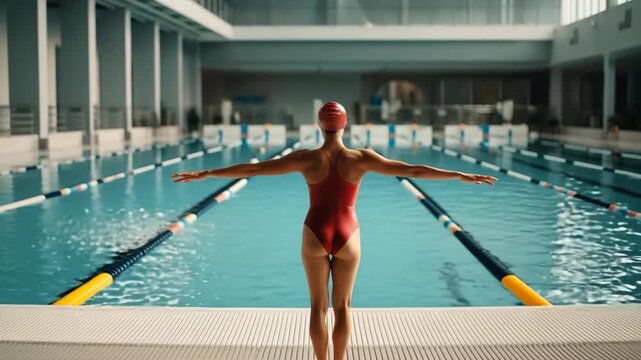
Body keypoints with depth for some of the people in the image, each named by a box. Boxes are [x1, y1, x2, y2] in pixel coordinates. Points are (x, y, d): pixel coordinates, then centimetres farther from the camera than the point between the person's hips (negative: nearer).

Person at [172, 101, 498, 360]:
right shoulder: (361, 158, -9)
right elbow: (413, 170, -9)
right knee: (342, 305, 14)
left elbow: (252, 169, -6)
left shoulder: (305, 158, -8)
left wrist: (205, 174, 2)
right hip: (348, 237, 0)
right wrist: (462, 176, -4)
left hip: (315, 236, 0)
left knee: (318, 305, 13)